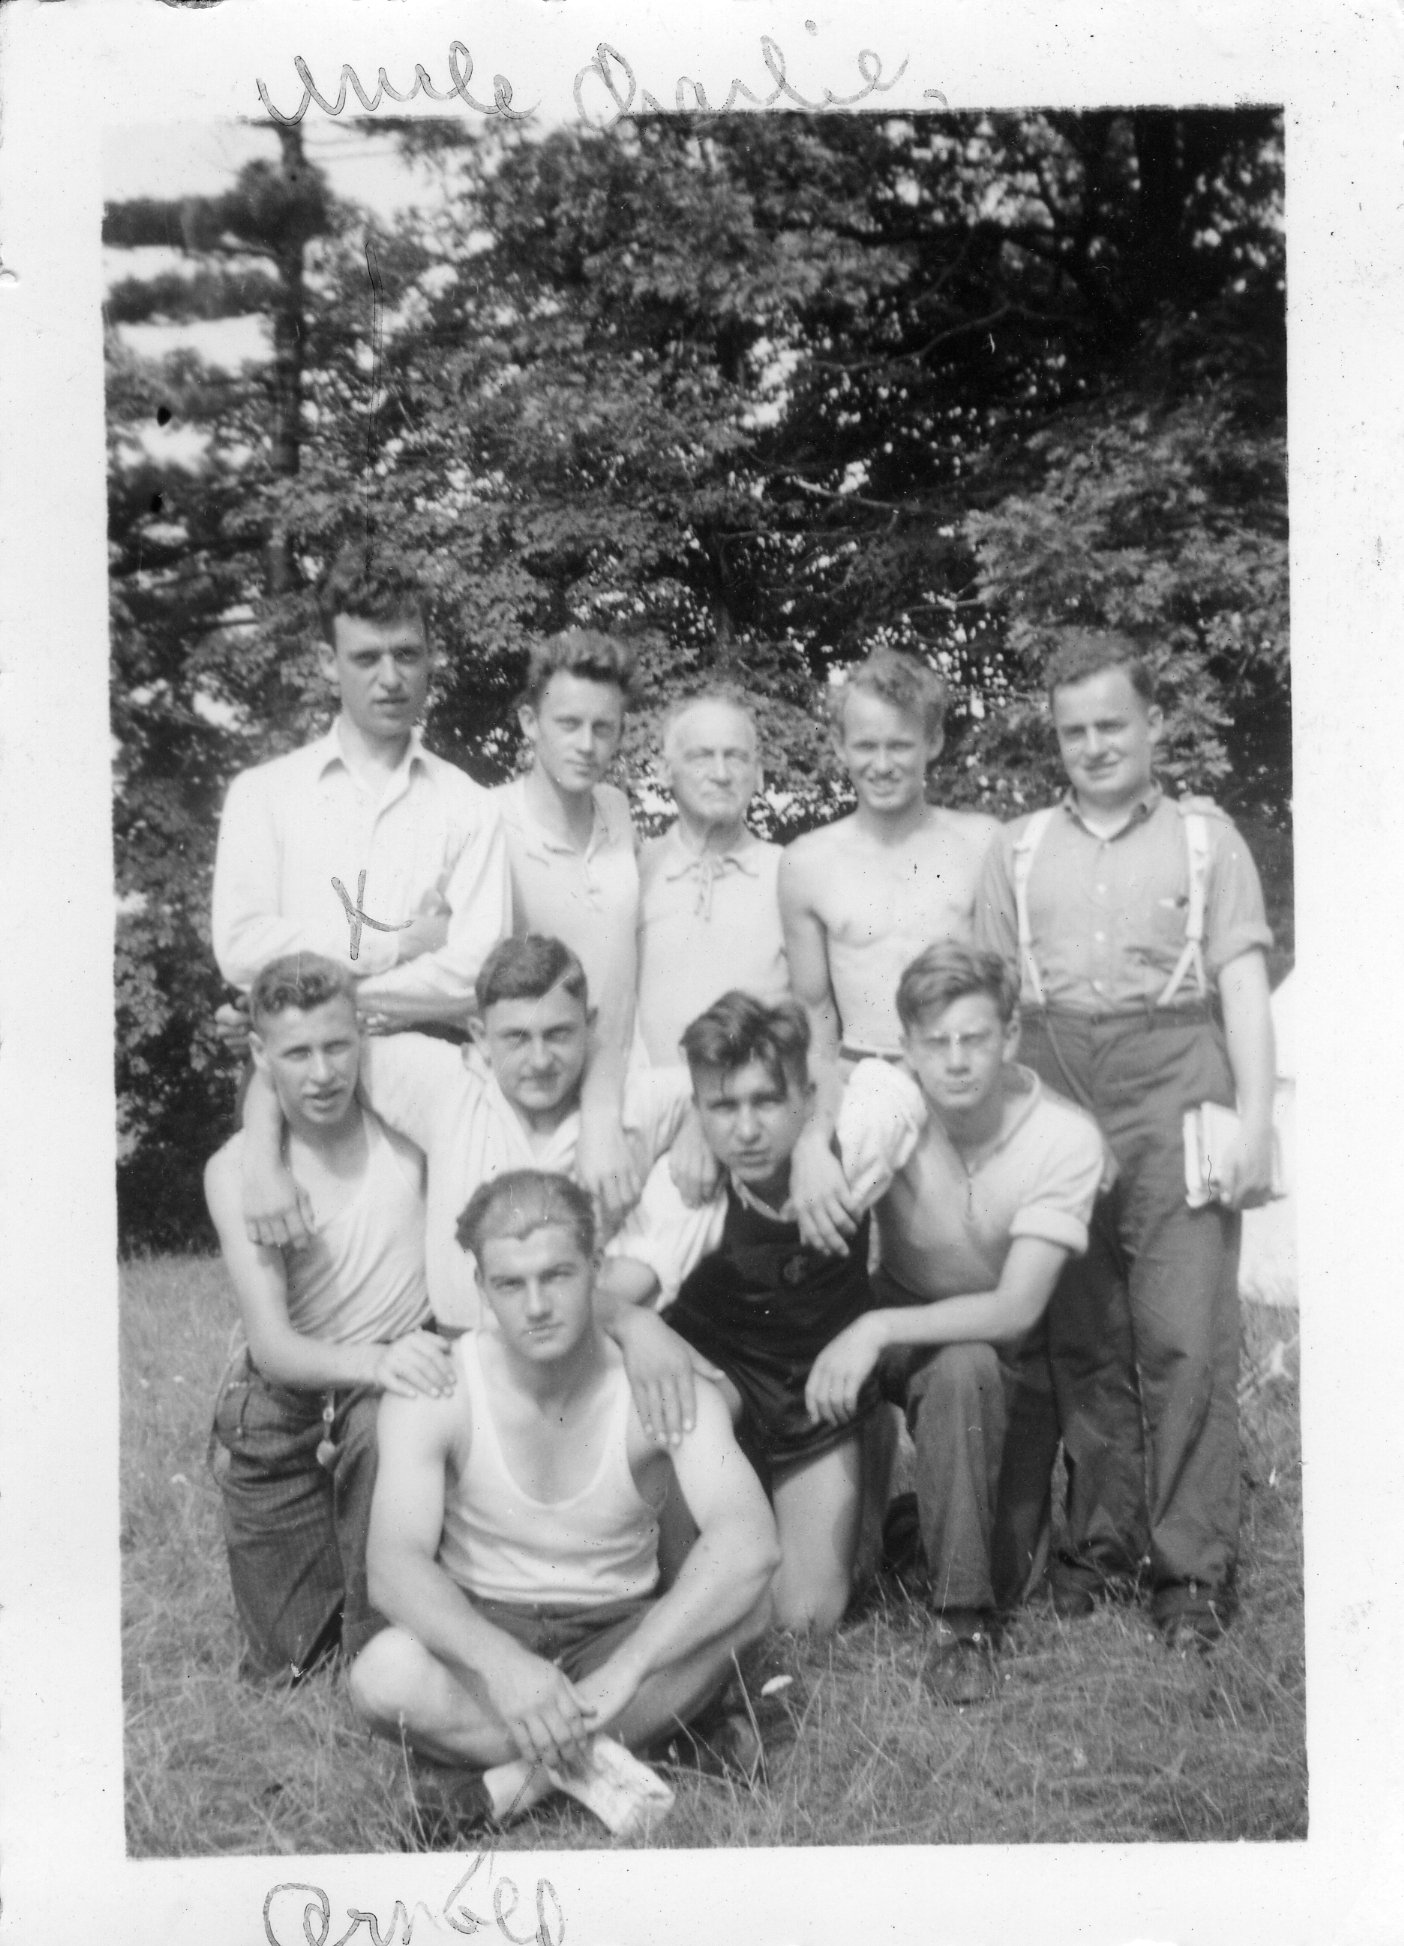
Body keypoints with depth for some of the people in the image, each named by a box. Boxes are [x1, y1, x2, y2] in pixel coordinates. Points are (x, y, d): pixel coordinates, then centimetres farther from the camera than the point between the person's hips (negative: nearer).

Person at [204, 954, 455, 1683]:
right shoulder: (235, 1171, -13)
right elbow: (271, 1343, -22)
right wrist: (374, 1360, -42)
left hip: (385, 1388, -1)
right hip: (279, 1410, 1)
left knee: (385, 1429, -37)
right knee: (282, 1663, 8)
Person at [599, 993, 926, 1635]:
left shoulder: (855, 1143, -24)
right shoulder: (684, 1186, -29)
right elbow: (610, 1297, -38)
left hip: (823, 1396, 1)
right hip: (717, 1379, -1)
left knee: (809, 1617, -4)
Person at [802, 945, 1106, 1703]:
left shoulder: (1065, 1138, -23)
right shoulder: (886, 1101, -21)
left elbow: (1016, 1308, -28)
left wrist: (877, 1329, -37)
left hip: (1010, 1350, 1)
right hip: (903, 1332, -1)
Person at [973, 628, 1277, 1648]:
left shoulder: (1204, 834, 8)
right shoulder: (1021, 847, 15)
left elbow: (1244, 983, 3)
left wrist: (1256, 1117, -7)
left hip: (1172, 1081, -3)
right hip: (1050, 1085, 3)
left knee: (1185, 1330, -8)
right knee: (1081, 1333, 6)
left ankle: (1195, 1564, -1)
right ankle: (1103, 1538, 17)